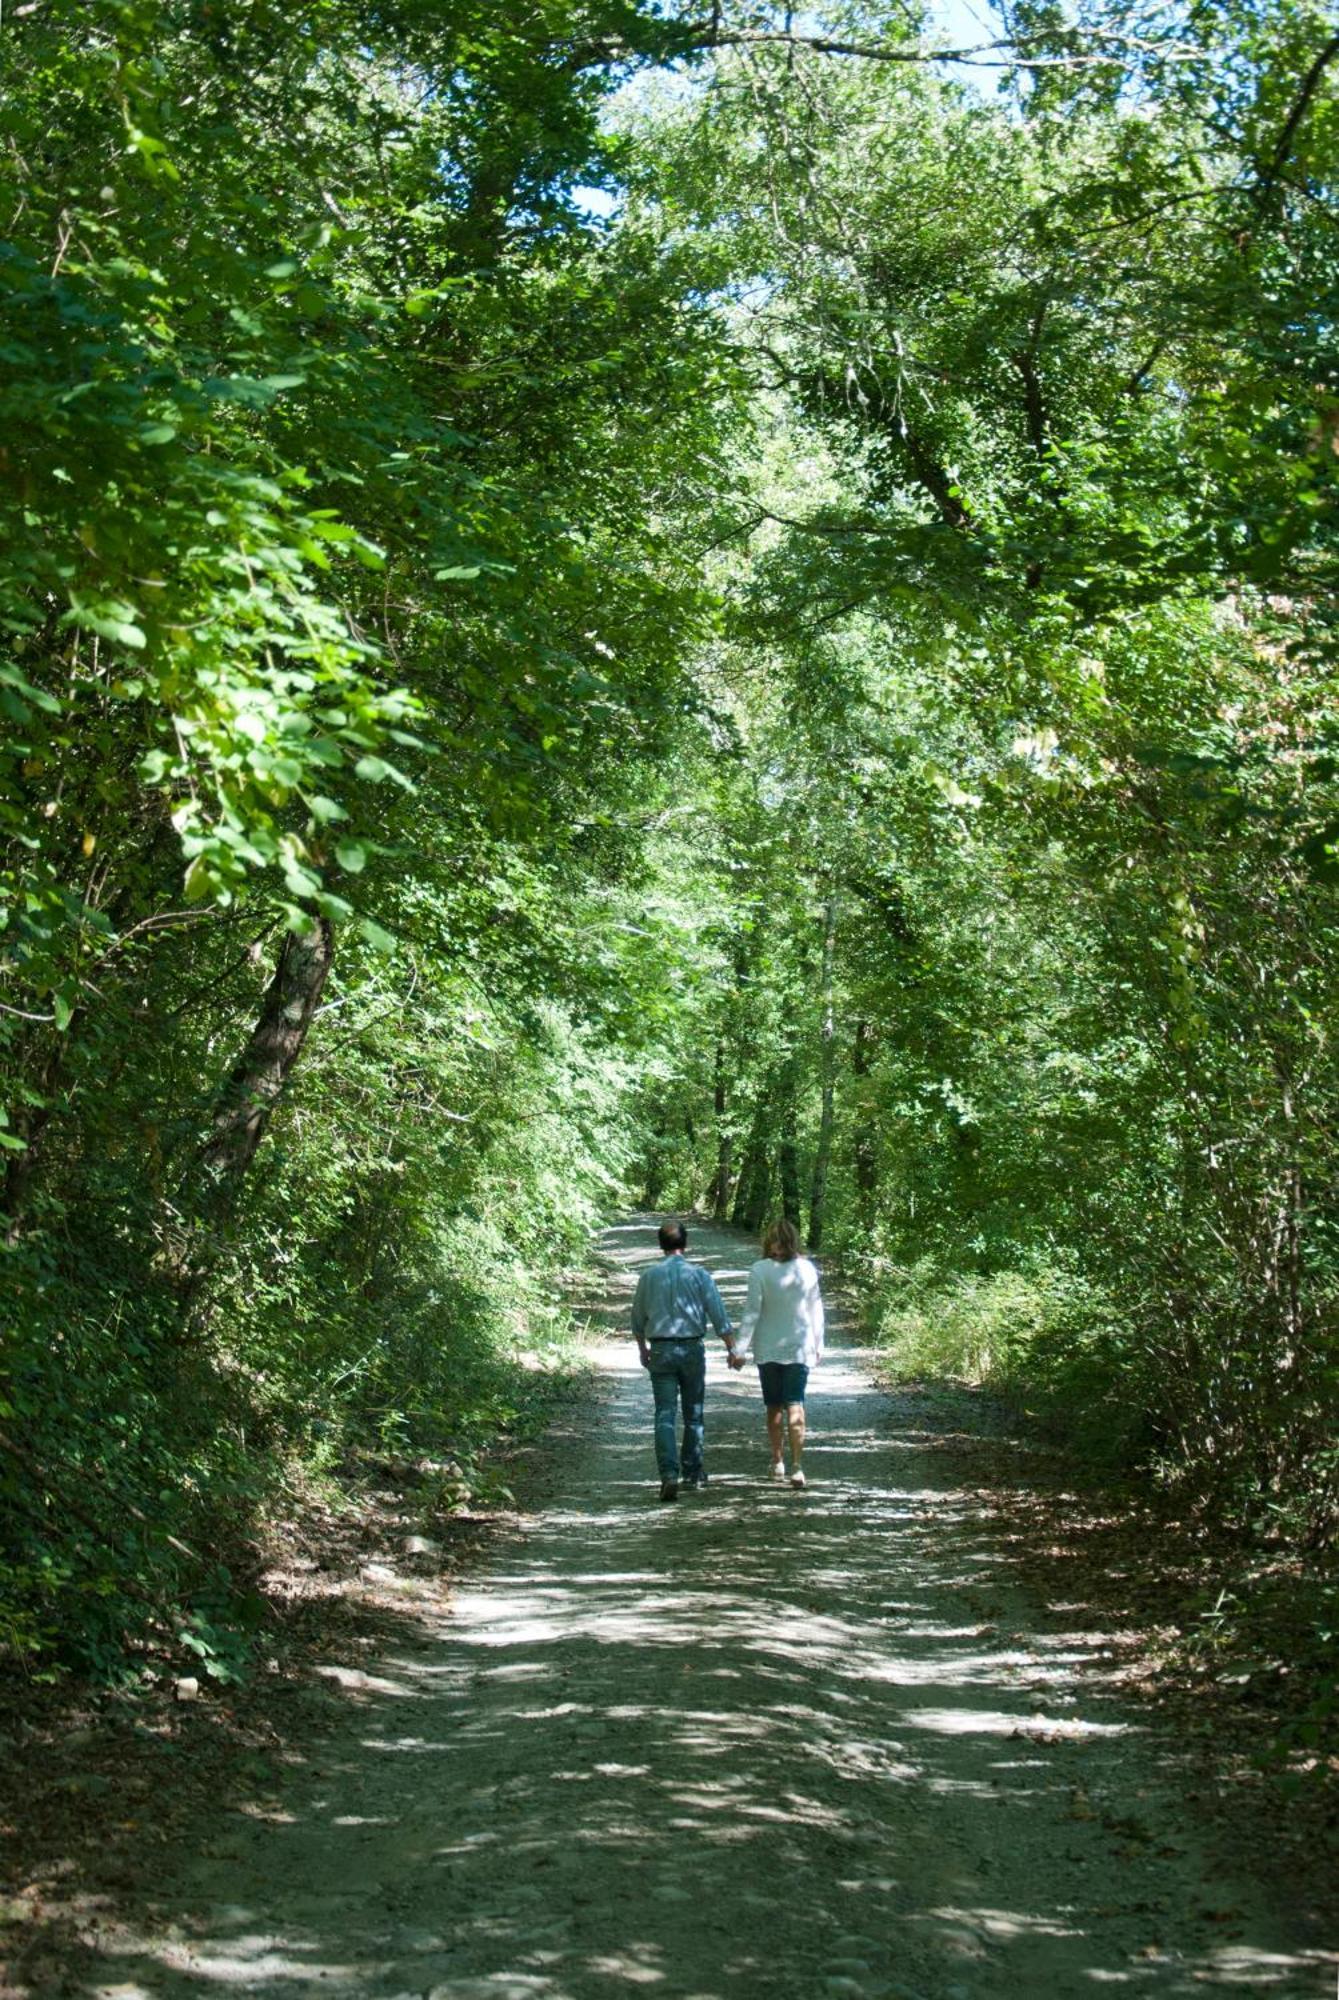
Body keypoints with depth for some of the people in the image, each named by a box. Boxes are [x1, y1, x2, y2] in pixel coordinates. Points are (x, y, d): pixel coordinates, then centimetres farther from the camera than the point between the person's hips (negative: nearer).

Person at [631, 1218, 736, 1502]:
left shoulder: (649, 1276, 1)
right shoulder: (699, 1275, -4)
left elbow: (637, 1318, 11)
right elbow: (718, 1314, -6)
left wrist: (643, 1348, 26)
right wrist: (732, 1349, 1)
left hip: (660, 1350, 0)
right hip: (692, 1348, 0)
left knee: (665, 1415, -3)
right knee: (693, 1414, 14)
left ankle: (669, 1474, -18)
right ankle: (693, 1471, 23)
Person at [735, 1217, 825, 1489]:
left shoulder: (760, 1270, -13)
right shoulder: (808, 1269, -3)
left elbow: (752, 1311, -14)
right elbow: (816, 1310, 5)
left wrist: (740, 1348, -9)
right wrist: (818, 1345, 16)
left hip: (768, 1347, -1)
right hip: (800, 1347, 1)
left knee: (774, 1407, 13)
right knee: (795, 1405, -2)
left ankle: (778, 1462, 23)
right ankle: (797, 1465, -15)